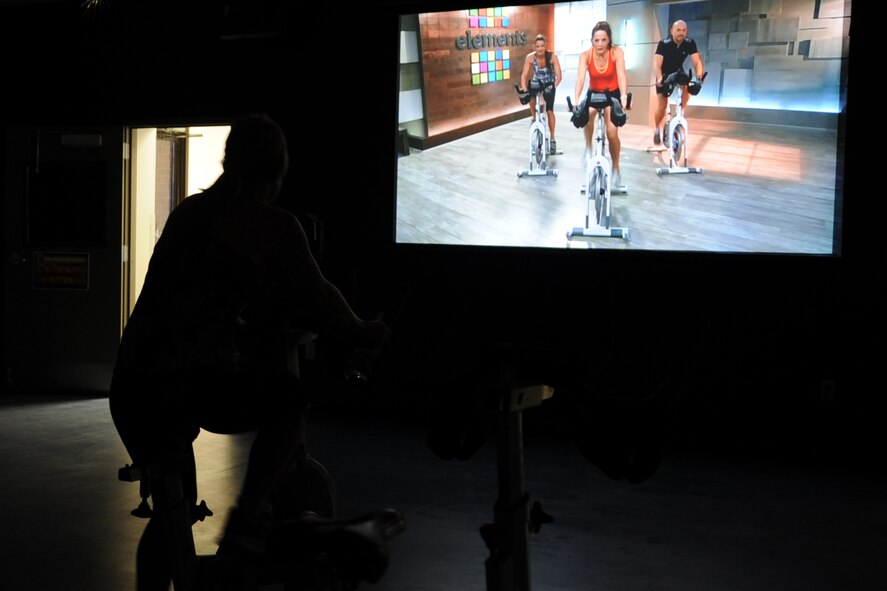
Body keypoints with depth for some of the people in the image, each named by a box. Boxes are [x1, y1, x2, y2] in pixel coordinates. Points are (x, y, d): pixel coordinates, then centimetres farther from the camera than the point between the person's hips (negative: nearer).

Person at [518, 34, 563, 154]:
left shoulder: (552, 56, -27)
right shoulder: (530, 57, -22)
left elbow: (558, 75, -29)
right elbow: (524, 75, -23)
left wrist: (554, 85, -48)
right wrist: (523, 87, -42)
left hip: (549, 84, -2)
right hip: (536, 82, 2)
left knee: (549, 111, -8)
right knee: (531, 98, -28)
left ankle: (552, 138, 6)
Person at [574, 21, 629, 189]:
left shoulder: (617, 53, -24)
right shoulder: (586, 55, -22)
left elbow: (621, 75, -36)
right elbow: (580, 77, -35)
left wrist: (623, 96, -54)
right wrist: (576, 99, -52)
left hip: (613, 94, -1)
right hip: (594, 93, 1)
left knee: (612, 133, -14)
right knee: (587, 114, -34)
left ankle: (615, 169, 9)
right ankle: (588, 148, -11)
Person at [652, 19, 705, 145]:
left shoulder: (690, 43, -19)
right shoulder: (664, 44, -28)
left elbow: (697, 61, -26)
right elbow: (657, 64, -37)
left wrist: (699, 75, -45)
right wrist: (659, 79, -54)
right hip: (664, 74, -3)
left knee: (687, 88, -28)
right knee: (662, 105, -10)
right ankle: (657, 130, 13)